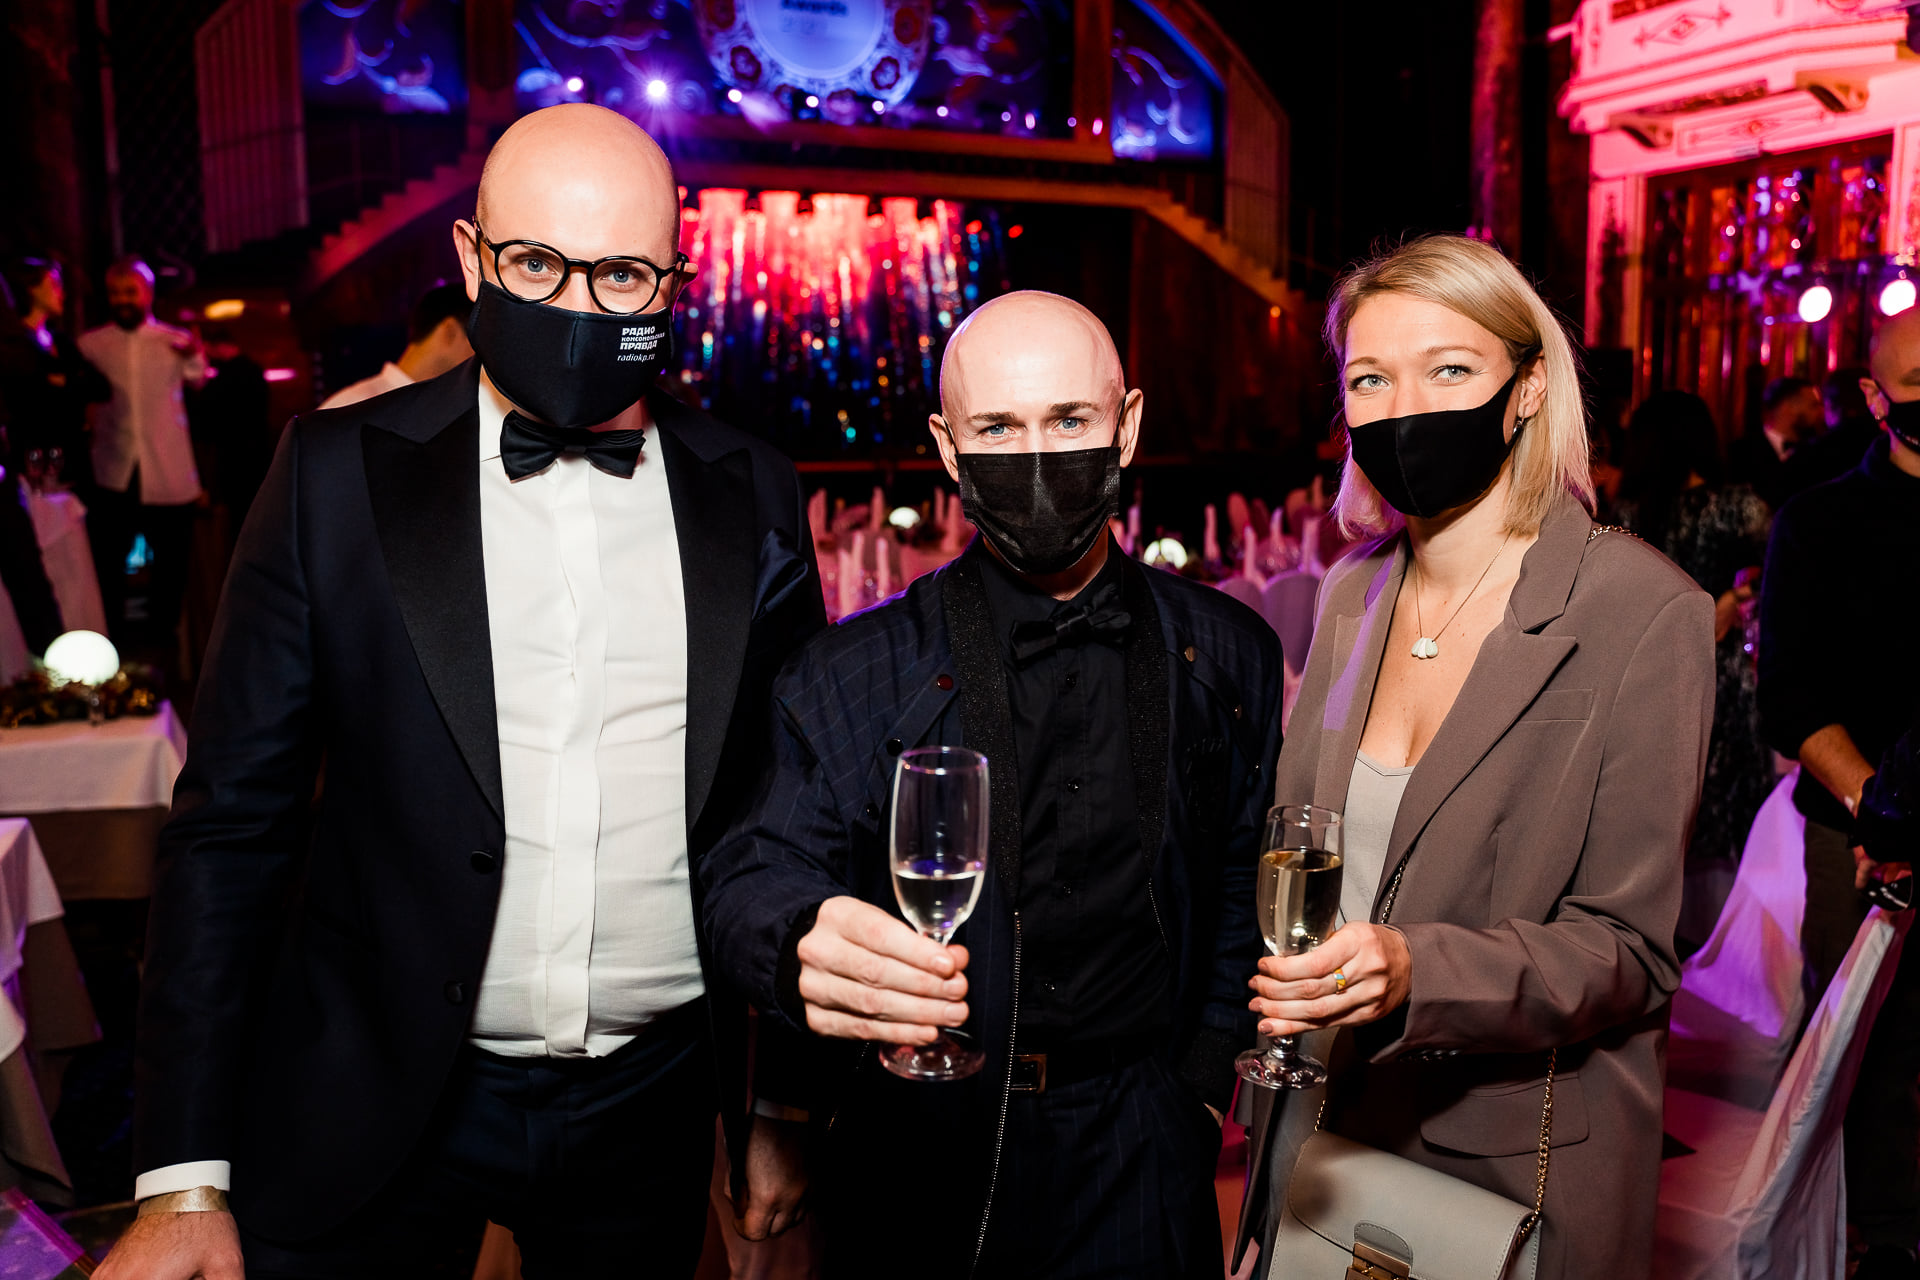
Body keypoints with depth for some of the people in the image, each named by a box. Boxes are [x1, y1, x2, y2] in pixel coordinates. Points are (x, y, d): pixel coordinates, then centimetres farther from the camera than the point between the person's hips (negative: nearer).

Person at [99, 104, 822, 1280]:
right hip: (376, 1105, -1)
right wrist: (186, 1181, -7)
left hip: (651, 1107, 2)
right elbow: (234, 819, -5)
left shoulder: (755, 499, -2)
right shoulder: (338, 471, -7)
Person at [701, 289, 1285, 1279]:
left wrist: (1201, 1082, 0)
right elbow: (757, 878, -11)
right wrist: (803, 947, -33)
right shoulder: (851, 676, -4)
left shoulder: (1227, 657, 1)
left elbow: (1247, 887, 7)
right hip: (920, 1159, 0)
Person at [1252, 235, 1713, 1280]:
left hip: (1520, 1166, -4)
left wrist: (1416, 971, -31)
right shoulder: (1352, 591, 1)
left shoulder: (1644, 612, -16)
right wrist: (1279, 976, -6)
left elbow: (1627, 949, -16)